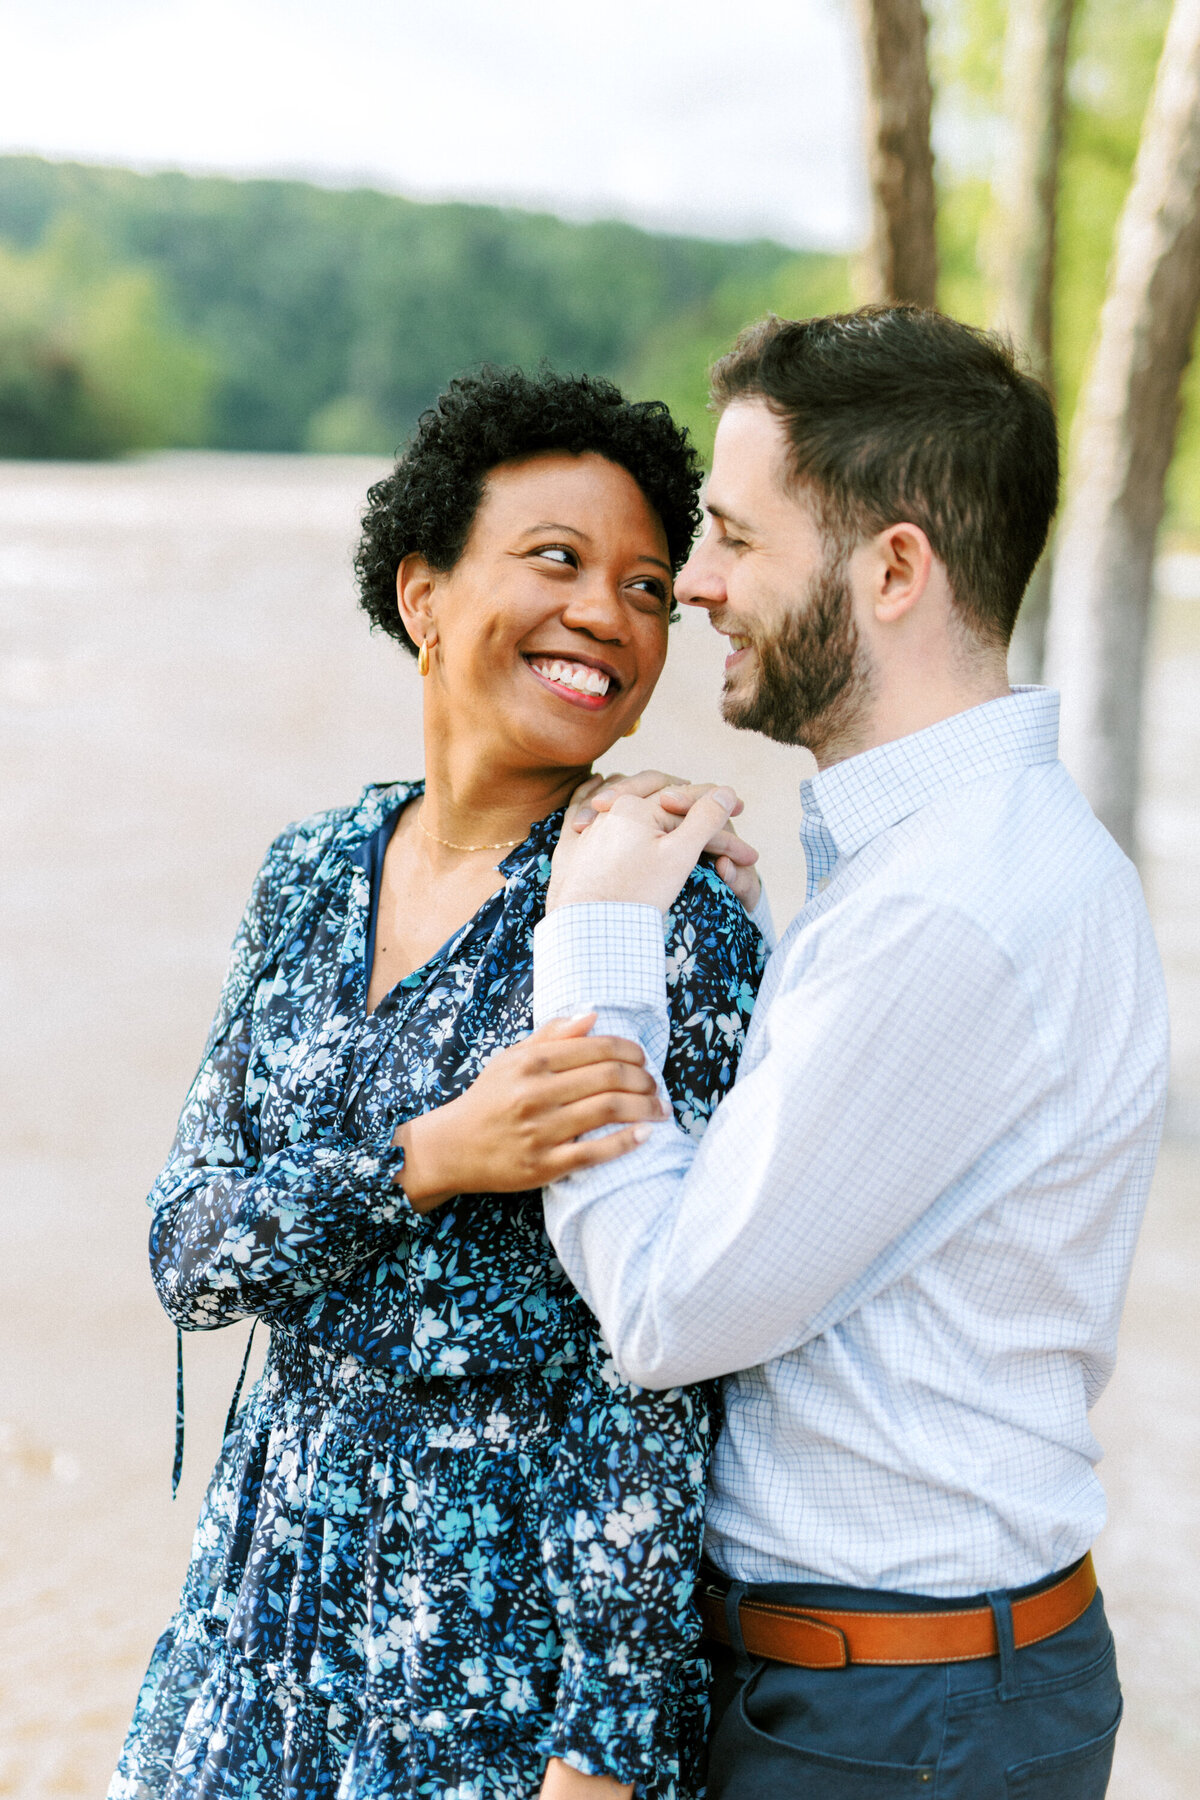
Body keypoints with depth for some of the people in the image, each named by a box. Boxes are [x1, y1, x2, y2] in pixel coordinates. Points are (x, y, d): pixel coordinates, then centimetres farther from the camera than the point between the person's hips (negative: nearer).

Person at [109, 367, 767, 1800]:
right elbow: (188, 1253, -2)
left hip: (524, 1594, -5)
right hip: (283, 1564, 5)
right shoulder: (313, 873, 2)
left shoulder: (676, 917, -14)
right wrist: (427, 1162, -20)